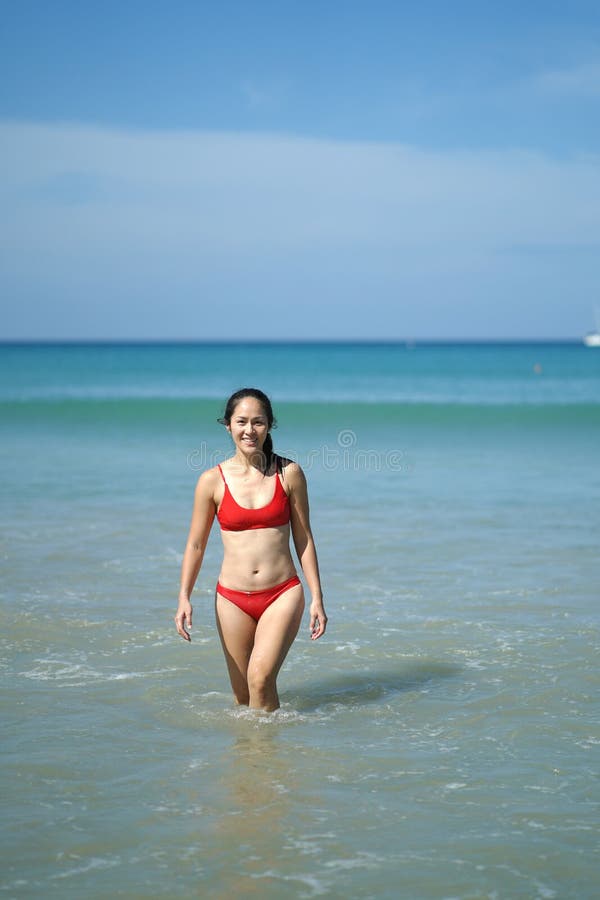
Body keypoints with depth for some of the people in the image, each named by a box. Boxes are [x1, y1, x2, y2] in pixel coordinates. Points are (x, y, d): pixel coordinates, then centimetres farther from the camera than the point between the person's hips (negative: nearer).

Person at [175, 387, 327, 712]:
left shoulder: (288, 474, -1)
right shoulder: (213, 480, -1)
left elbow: (303, 538, 4)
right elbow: (196, 544, 5)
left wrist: (316, 598, 3)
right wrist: (184, 597, -5)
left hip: (283, 594, -1)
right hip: (233, 599, 1)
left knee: (261, 677, -20)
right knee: (241, 694, 6)